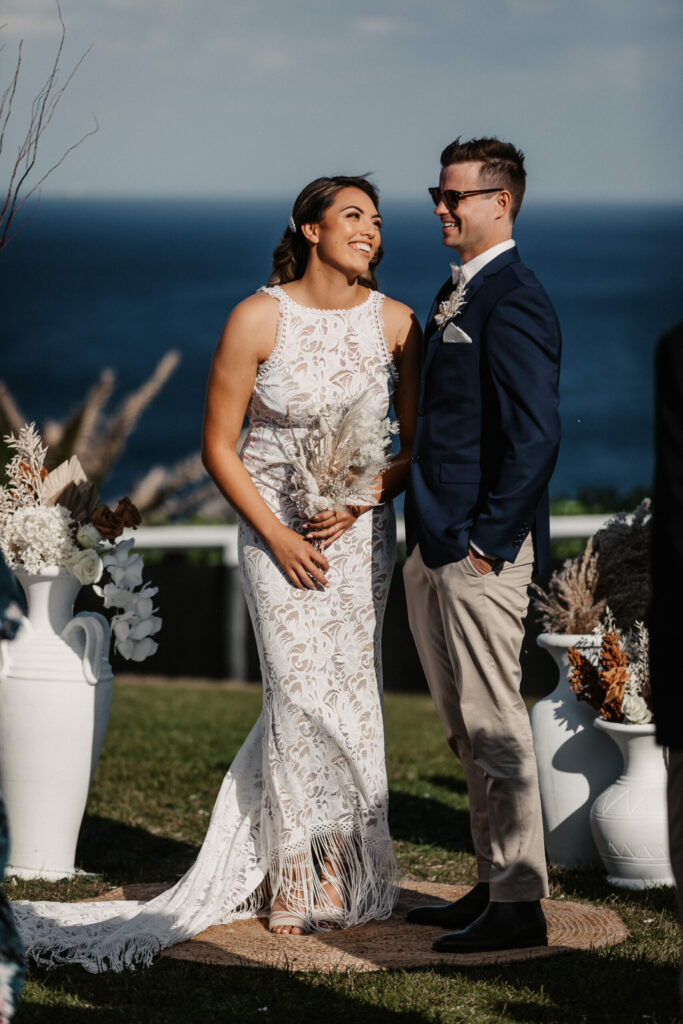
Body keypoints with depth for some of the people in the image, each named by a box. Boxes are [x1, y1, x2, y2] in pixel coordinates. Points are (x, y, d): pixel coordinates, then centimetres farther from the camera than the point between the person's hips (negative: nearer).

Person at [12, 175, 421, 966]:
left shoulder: (395, 322, -2)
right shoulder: (257, 319, -9)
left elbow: (419, 442, 4)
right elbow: (219, 445, -4)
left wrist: (360, 502, -12)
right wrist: (277, 536, -10)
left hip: (362, 524, 3)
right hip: (276, 525, -2)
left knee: (345, 686, 2)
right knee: (302, 689, -7)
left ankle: (337, 866, 19)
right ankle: (300, 877, 7)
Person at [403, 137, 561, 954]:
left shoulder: (513, 303, -15)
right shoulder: (455, 294, 16)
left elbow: (536, 436, -21)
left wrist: (486, 541, -18)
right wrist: (428, 536, 17)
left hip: (481, 552, -10)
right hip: (436, 550, 10)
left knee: (494, 728, -5)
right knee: (467, 733, 15)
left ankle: (518, 906, 1)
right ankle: (494, 885, 23)